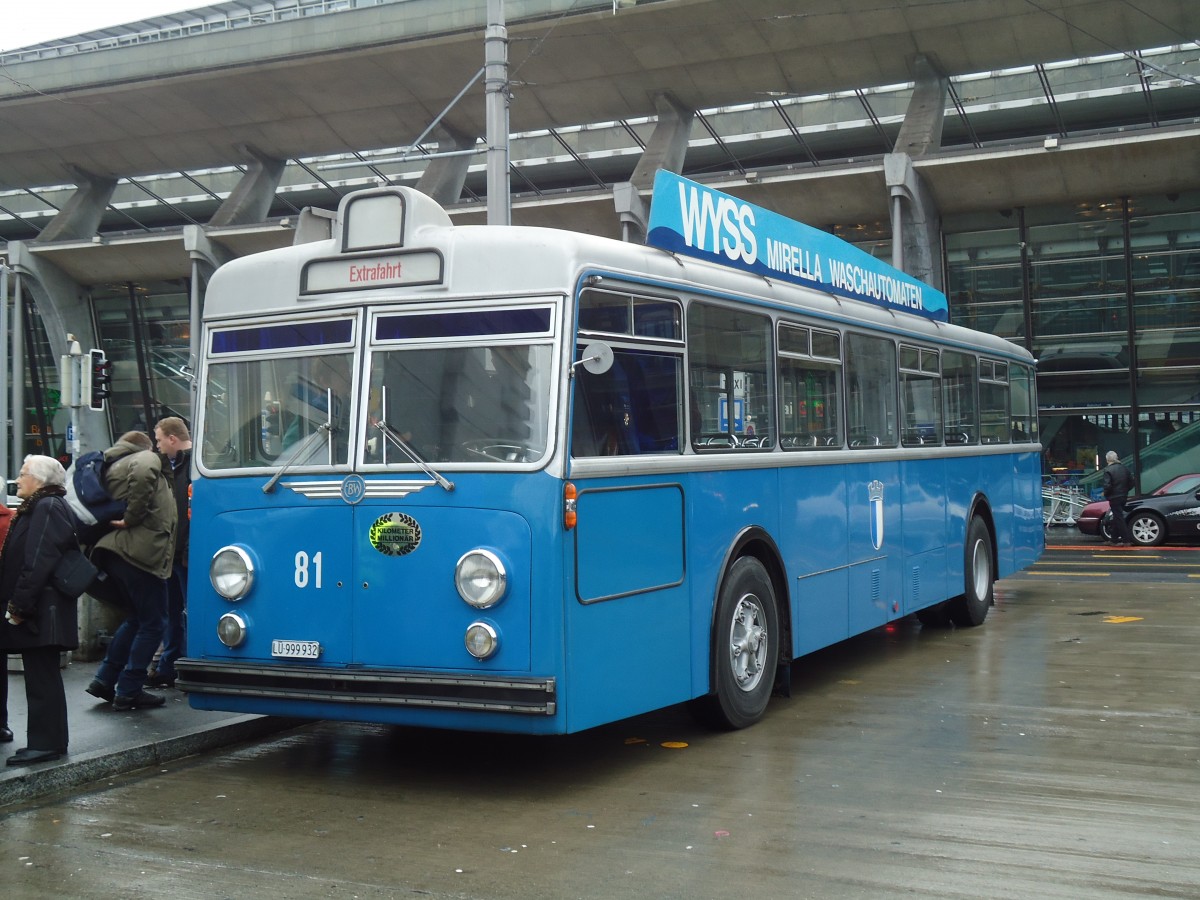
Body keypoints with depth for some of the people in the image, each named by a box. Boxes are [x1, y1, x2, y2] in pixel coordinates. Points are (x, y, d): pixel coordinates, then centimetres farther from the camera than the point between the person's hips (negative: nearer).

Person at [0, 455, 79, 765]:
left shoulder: (47, 508, -14)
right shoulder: (37, 508, 18)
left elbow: (38, 563, -22)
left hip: (41, 612, -10)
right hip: (36, 612, 10)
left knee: (41, 678, -5)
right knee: (41, 677, 12)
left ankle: (46, 743, 0)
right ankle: (46, 741, 16)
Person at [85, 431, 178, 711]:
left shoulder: (113, 468, 25)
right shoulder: (147, 458, 1)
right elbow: (143, 474, -23)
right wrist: (132, 518, -17)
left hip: (117, 551, 9)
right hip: (142, 551, -9)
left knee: (137, 619, 22)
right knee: (152, 624, 0)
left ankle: (105, 680, 23)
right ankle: (129, 692, 3)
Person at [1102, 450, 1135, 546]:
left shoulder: (1108, 470, -14)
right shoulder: (1124, 469, 8)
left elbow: (1107, 485, -21)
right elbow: (1131, 482, 11)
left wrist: (1105, 494, -5)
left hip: (1114, 498, -7)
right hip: (1123, 497, 7)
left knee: (1119, 518, -5)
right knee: (1117, 518, 18)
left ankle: (1126, 540, -8)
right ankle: (1115, 539, 25)